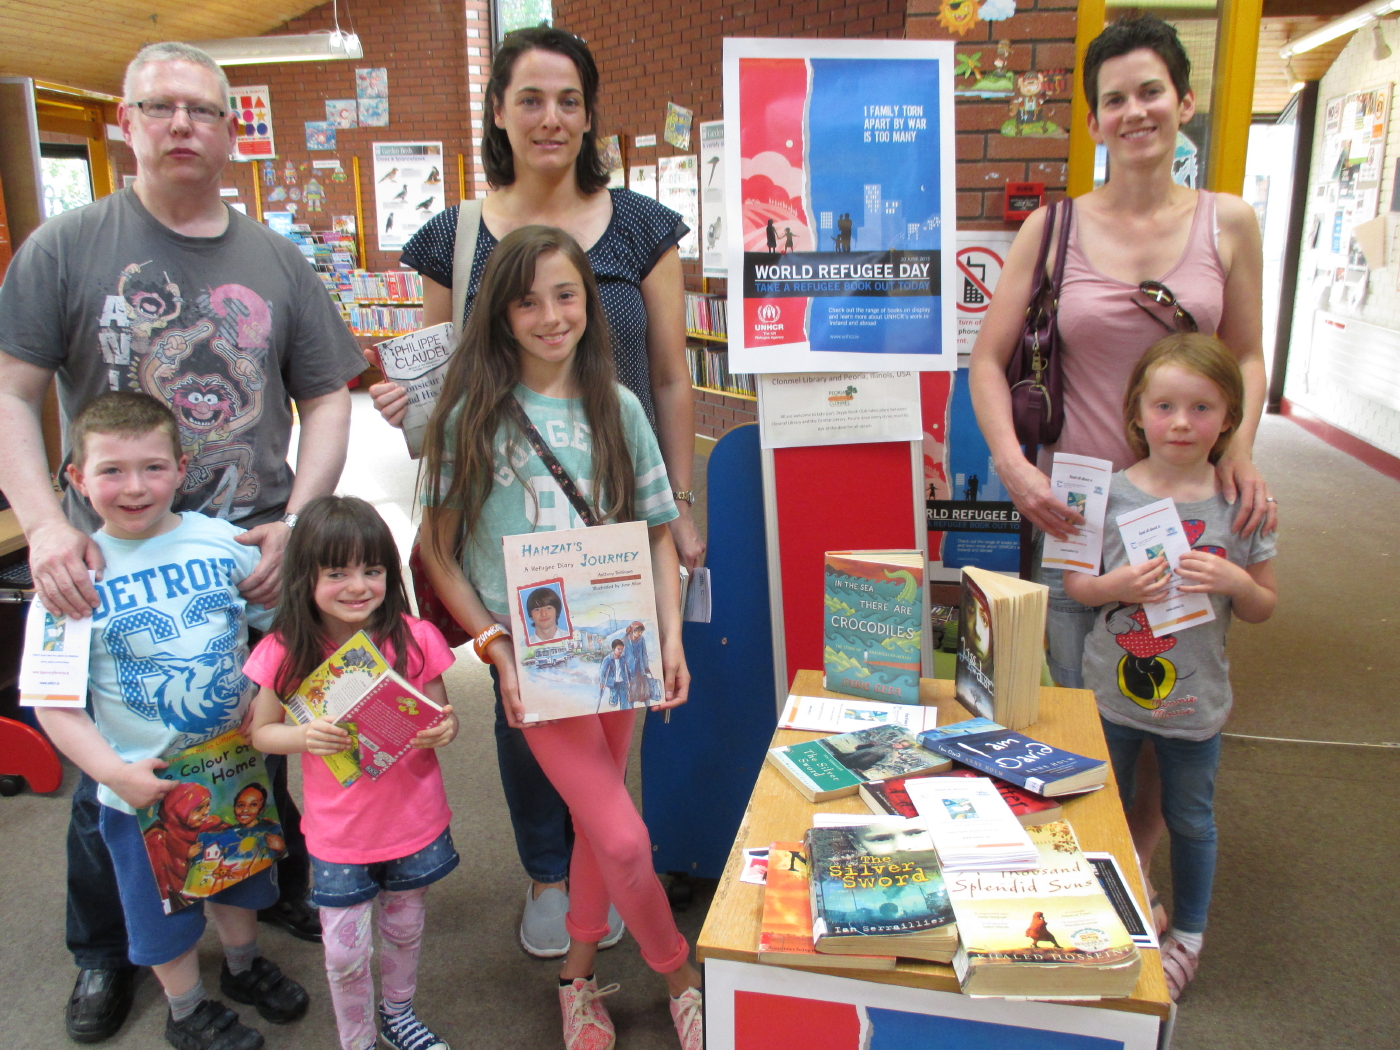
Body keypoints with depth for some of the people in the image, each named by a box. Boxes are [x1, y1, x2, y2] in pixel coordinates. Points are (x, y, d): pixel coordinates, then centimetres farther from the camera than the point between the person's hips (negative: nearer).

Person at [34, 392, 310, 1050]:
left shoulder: (222, 542, -11)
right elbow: (53, 702, -13)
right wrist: (114, 772, -21)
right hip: (142, 783, -2)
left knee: (238, 874, 25)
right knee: (163, 903, 18)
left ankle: (243, 966, 53)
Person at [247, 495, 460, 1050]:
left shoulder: (414, 639, -14)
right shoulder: (285, 653, -15)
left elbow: (441, 716, -2)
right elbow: (261, 732, -3)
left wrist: (442, 731, -25)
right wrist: (307, 735, -23)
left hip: (415, 820, 1)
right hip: (338, 834, -1)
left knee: (404, 929, 23)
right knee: (345, 952, 11)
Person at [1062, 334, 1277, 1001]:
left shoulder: (1241, 504, -8)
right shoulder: (1111, 494, -10)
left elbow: (1264, 609, 0)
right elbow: (1074, 586, -3)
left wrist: (1235, 582, -21)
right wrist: (1118, 585, -23)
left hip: (1193, 699, 0)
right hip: (1110, 694, 0)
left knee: (1190, 819, 18)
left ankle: (1187, 936, 42)